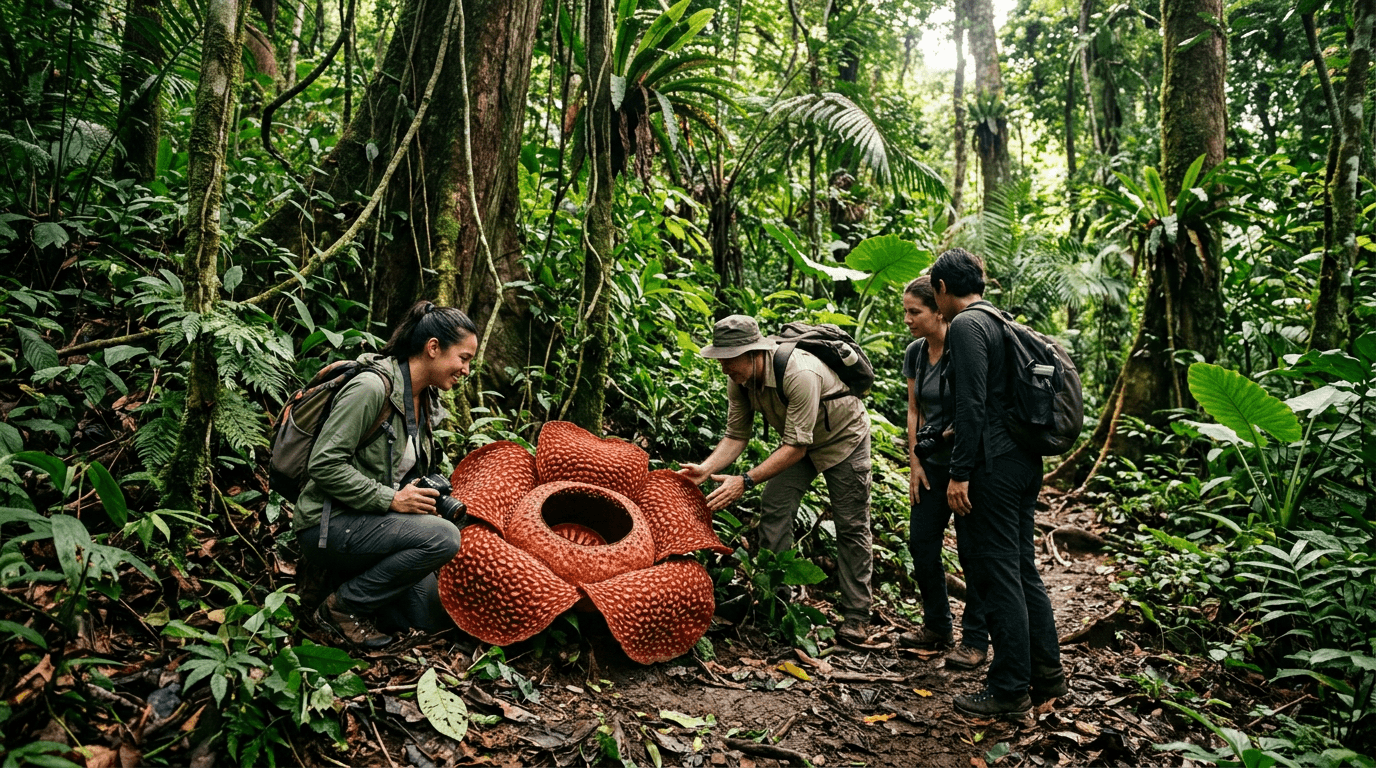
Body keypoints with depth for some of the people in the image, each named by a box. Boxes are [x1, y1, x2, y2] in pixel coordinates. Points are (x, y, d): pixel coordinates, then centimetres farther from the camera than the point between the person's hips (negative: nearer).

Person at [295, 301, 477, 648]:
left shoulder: (425, 401, 10)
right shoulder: (372, 388, -18)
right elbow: (324, 465, -23)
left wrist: (426, 496, 0)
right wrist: (391, 500, -23)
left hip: (368, 524, 9)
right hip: (329, 525, -8)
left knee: (434, 614, 0)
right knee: (443, 537, -29)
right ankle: (342, 606, -11)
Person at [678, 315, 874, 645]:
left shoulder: (799, 374, -41)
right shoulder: (739, 381, -18)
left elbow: (796, 446, -39)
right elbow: (736, 435, -12)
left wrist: (746, 481, -44)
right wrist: (705, 469, -30)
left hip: (844, 438, -6)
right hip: (798, 439, 6)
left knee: (851, 526, -4)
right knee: (773, 507, -6)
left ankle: (856, 615, 6)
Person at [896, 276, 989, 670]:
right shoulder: (915, 353, 3)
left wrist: (953, 432, -21)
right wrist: (915, 462, 6)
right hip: (934, 464, 7)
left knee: (972, 550, 1)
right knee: (921, 544, 10)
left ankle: (976, 640, 15)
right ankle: (937, 626, 28)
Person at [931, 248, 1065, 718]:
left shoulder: (965, 326, -12)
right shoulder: (1003, 322, 17)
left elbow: (972, 404, -19)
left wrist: (960, 473, -18)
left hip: (993, 464, -9)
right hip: (1025, 461, 9)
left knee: (998, 575, -2)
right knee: (1023, 569, 16)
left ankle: (1009, 690, 6)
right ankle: (1047, 673, 26)